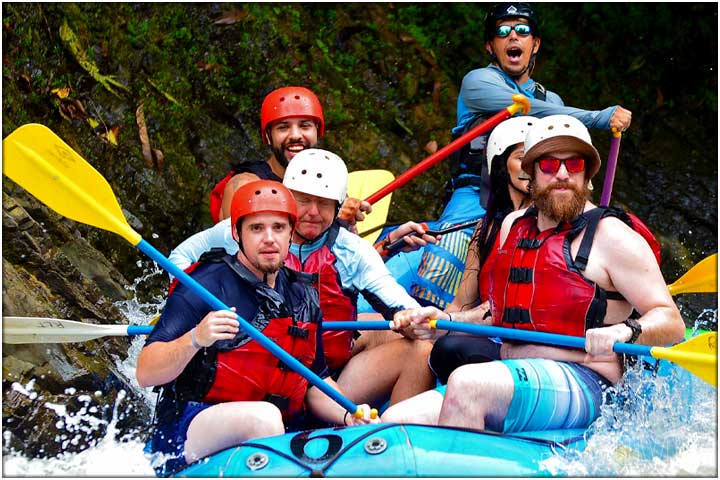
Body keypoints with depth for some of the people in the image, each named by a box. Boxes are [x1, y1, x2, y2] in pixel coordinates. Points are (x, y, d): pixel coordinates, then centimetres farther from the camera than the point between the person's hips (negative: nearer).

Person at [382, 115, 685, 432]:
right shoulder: (514, 225, 17)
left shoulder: (611, 236, -3)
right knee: (395, 421, -14)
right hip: (509, 377, 7)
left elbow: (671, 322, -8)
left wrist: (624, 332, -28)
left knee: (465, 384, -34)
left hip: (579, 386, -7)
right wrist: (446, 322, 12)